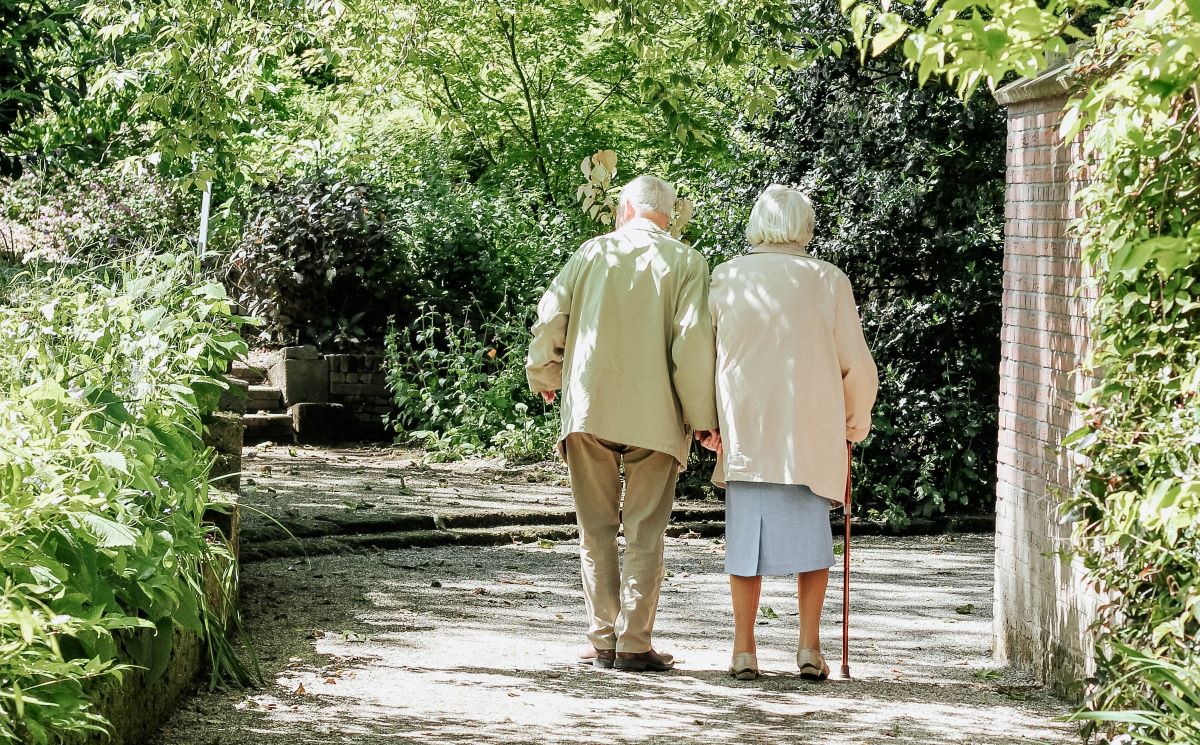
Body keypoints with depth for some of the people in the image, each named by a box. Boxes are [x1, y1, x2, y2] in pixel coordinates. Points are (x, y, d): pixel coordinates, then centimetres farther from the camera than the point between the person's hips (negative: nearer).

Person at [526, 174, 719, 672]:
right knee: (644, 533, 3)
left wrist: (545, 378, 21)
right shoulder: (685, 262, 1)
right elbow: (693, 339, -8)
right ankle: (634, 644, -1)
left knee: (597, 530, 9)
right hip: (655, 414, -1)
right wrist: (702, 416, -4)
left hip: (588, 408, 2)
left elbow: (550, 318, 4)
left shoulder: (593, 252, 7)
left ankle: (602, 641, 7)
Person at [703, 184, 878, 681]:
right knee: (811, 532, 9)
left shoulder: (727, 279, 2)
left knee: (746, 533, 7)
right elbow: (857, 365, 2)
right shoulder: (827, 280, 0)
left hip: (743, 431, 1)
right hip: (811, 432, -1)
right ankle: (809, 646, 2)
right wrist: (856, 420, 18)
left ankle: (744, 650, 5)